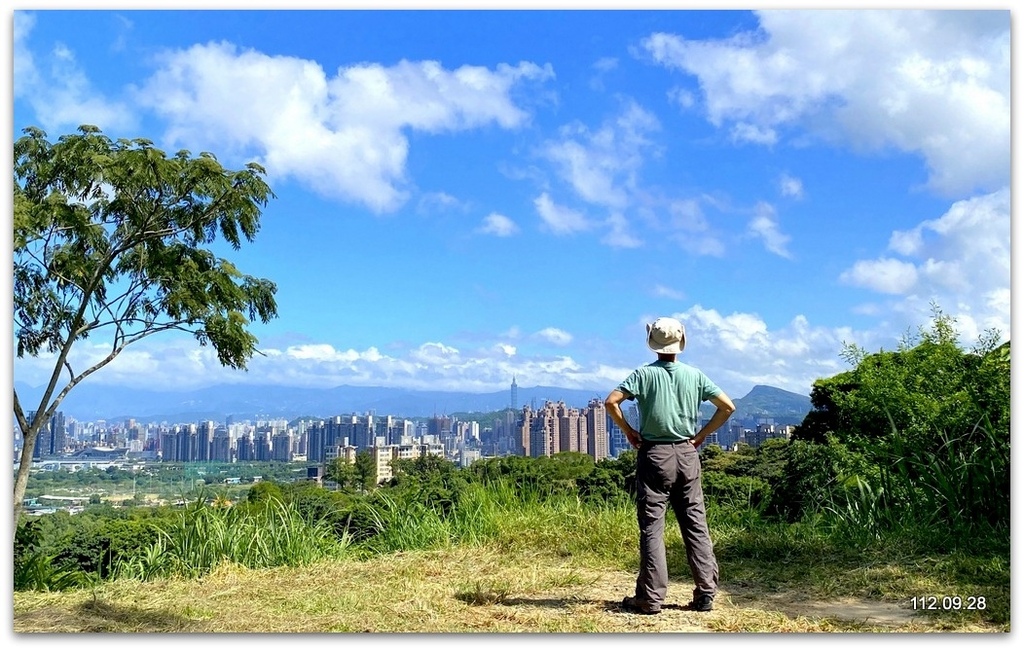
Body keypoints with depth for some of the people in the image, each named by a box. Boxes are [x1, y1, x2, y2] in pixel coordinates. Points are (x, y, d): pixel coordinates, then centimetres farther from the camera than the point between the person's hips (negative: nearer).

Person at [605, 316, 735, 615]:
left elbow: (611, 402, -14)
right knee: (696, 526, 8)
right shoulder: (694, 375, 5)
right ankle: (705, 594, 10)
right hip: (687, 455, 3)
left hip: (654, 455, -3)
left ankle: (650, 598, 0)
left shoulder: (644, 374, -4)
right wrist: (701, 435, 8)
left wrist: (628, 431, -2)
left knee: (652, 527, -1)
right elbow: (728, 406, 3)